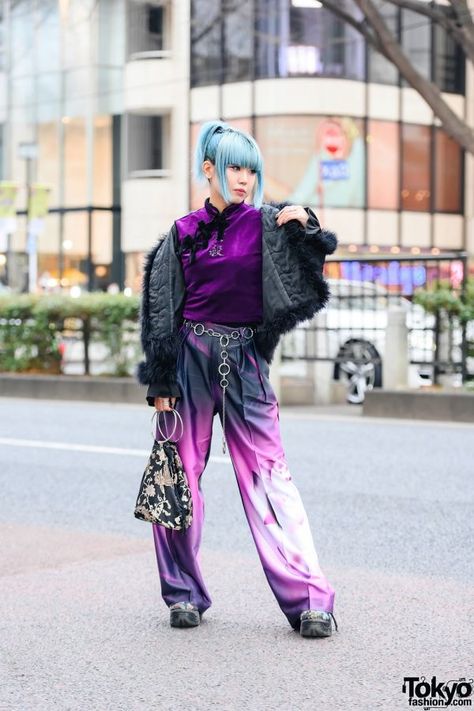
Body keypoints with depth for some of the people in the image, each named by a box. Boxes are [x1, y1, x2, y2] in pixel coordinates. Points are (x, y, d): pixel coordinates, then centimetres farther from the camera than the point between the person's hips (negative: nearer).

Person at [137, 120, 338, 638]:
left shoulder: (267, 225, 6)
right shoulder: (183, 232, 8)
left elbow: (320, 251, -4)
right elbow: (162, 311, 7)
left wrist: (307, 227, -24)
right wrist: (160, 382, 1)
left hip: (244, 362, -1)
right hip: (190, 361, 1)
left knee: (268, 475, -8)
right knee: (180, 474, 2)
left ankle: (308, 599, -9)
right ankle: (183, 593, 16)